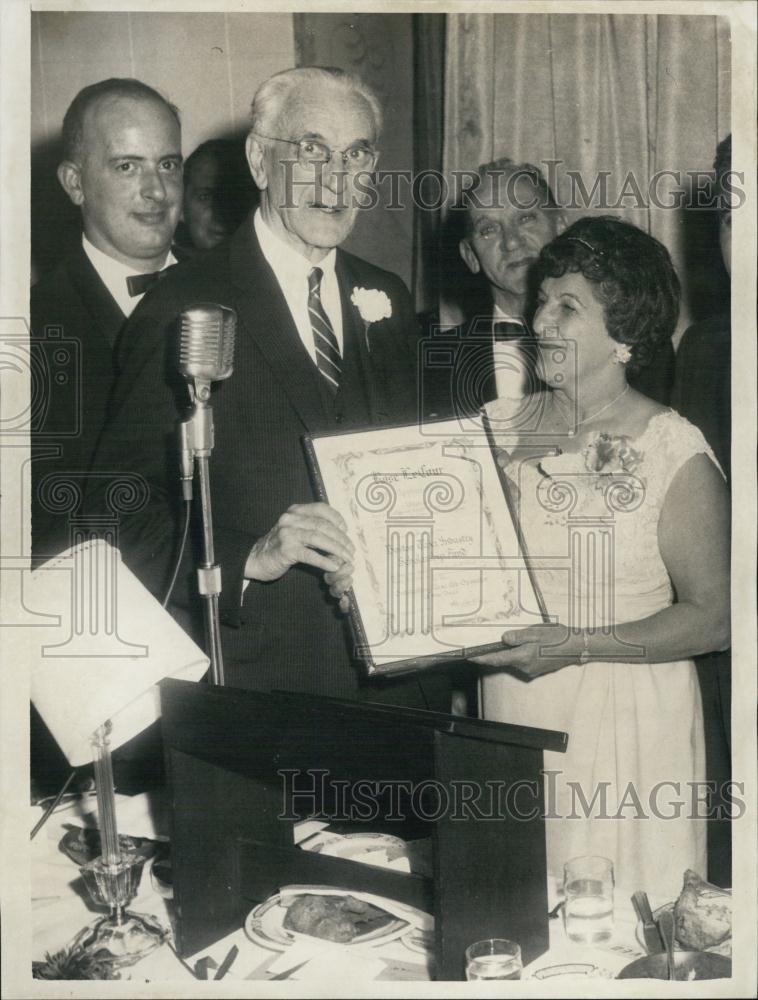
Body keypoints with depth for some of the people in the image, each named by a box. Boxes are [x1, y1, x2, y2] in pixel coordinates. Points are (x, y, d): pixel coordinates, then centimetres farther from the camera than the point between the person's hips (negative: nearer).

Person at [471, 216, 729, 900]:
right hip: (509, 718, 4)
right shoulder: (495, 429, 5)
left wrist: (577, 645, -18)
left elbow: (712, 615, -10)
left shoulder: (675, 452, -9)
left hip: (628, 728, -4)